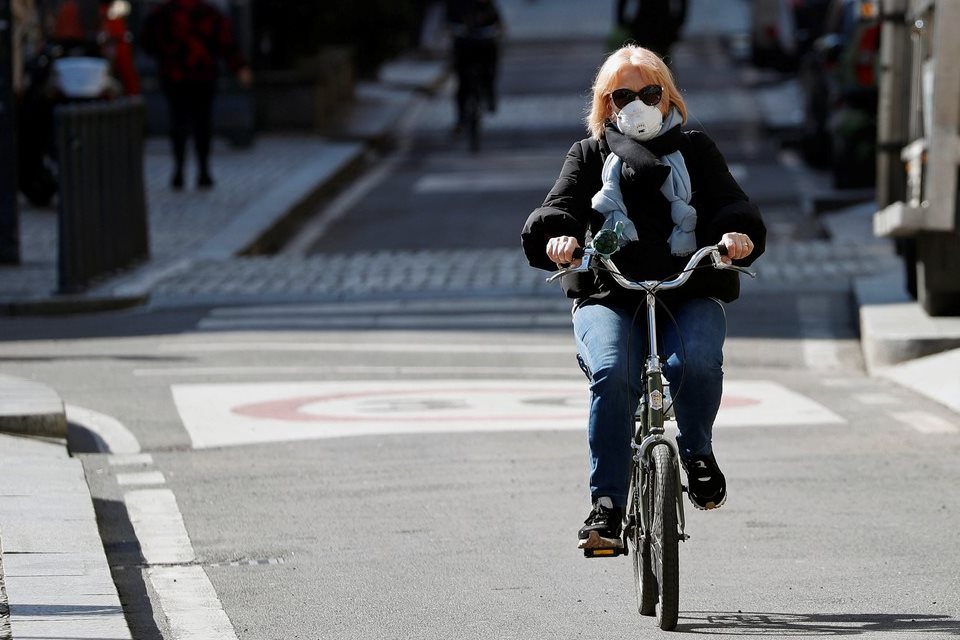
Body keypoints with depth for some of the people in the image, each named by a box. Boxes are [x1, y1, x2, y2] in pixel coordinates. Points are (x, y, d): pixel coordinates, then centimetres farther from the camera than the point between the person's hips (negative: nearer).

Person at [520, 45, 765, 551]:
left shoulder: (696, 152, 19)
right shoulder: (589, 155, 19)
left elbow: (731, 205, 5)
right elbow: (557, 210, 3)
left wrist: (739, 234, -21)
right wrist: (556, 238, -23)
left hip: (690, 294, 0)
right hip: (608, 295, 0)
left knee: (695, 362, -33)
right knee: (611, 373, -31)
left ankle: (697, 451, -2)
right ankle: (606, 504, -25)